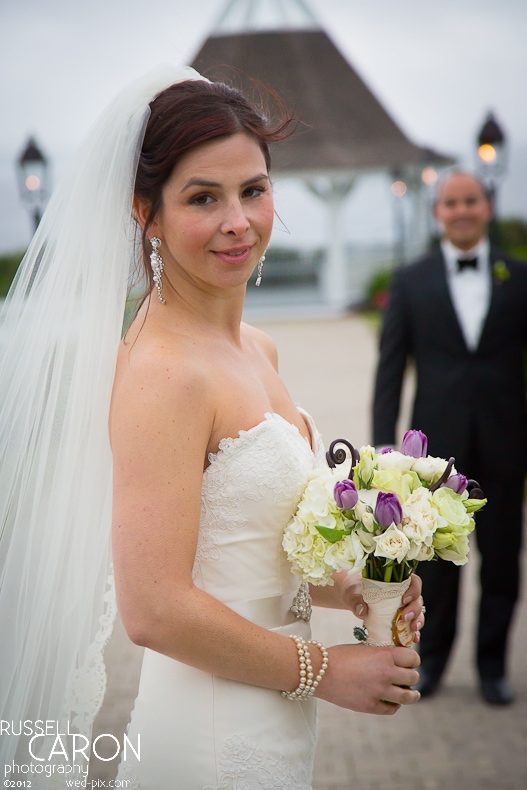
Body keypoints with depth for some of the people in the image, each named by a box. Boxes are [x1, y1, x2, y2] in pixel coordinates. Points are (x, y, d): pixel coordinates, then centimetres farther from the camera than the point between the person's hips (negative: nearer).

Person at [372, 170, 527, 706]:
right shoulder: (410, 282, 4)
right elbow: (390, 368, 3)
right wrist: (383, 446, -3)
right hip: (438, 443, 0)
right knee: (436, 561, 8)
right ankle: (431, 658, 27)